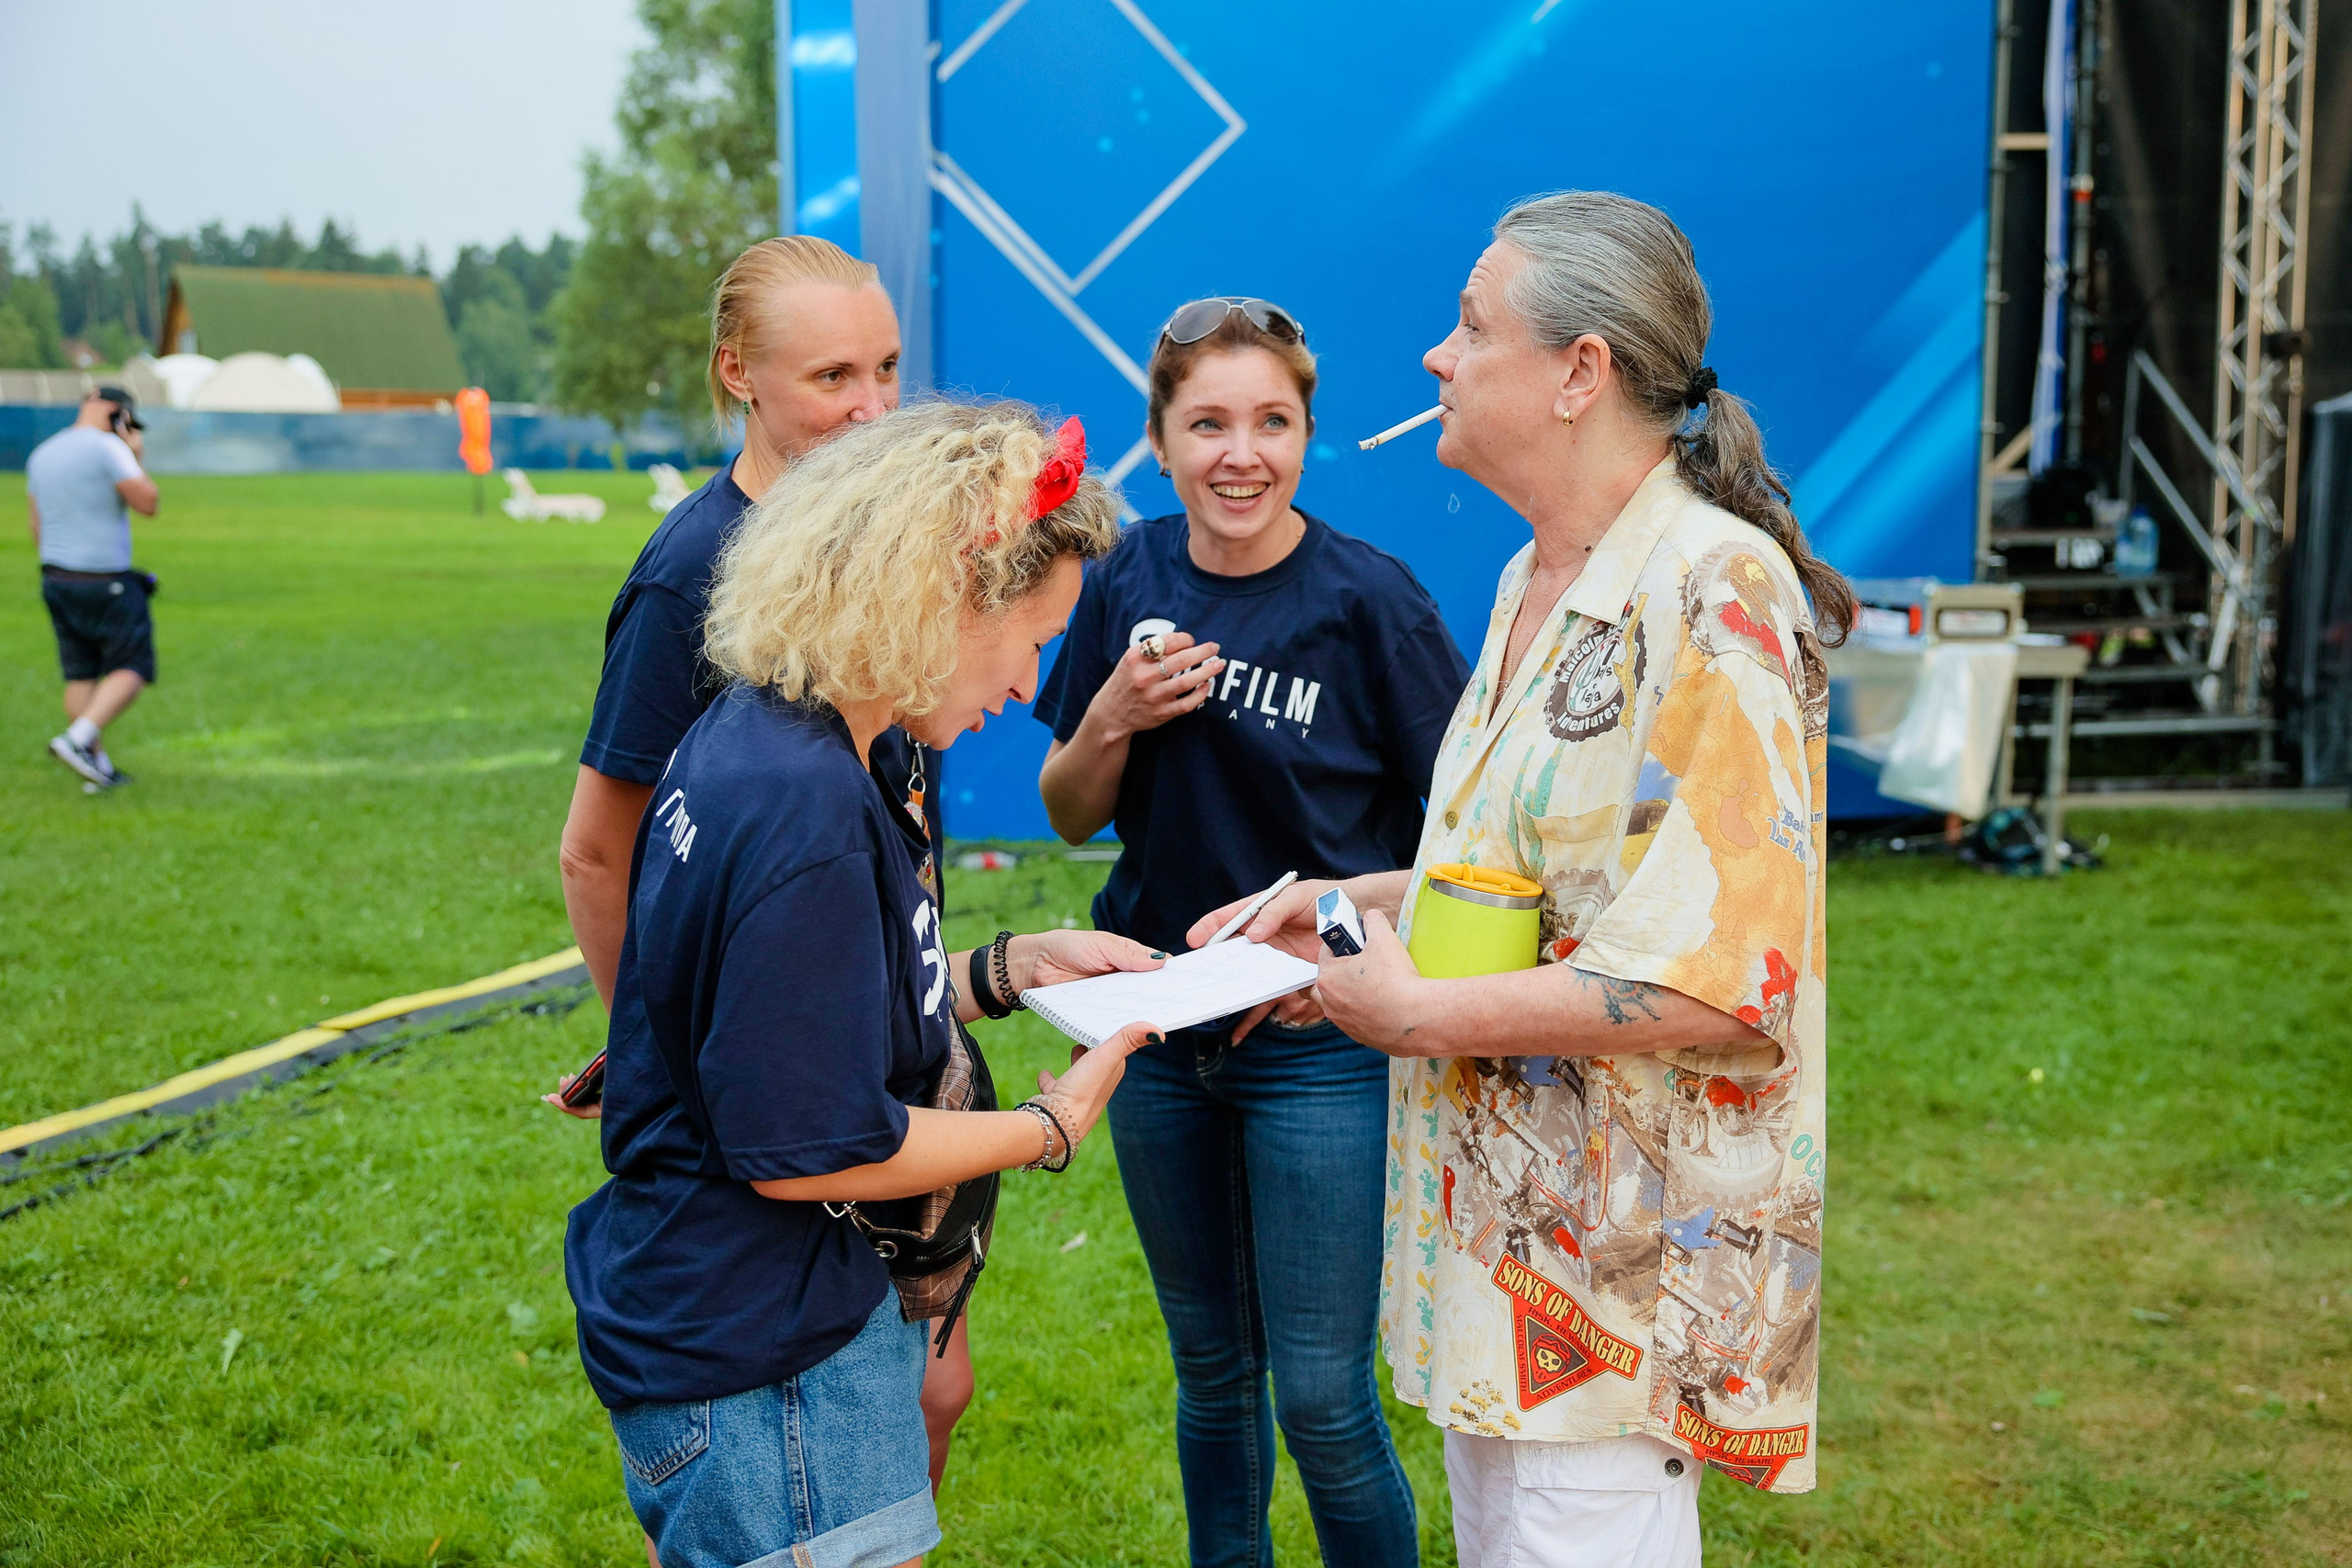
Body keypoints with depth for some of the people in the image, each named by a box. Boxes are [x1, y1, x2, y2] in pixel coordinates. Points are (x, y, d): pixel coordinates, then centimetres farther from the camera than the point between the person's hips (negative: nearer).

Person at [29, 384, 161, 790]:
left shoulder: (41, 454, 11)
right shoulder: (107, 449, -15)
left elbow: (35, 523, 16)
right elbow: (148, 503, -15)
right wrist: (135, 459, -2)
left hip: (57, 580, 8)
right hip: (107, 584, -8)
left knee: (80, 676, 11)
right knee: (132, 671, 0)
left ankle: (97, 765, 14)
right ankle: (78, 739, -16)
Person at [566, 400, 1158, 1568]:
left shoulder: (745, 739, 4)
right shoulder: (808, 811, -27)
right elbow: (802, 1149, -23)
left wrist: (1005, 970, 7)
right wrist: (1053, 1125, -11)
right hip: (756, 1372, -10)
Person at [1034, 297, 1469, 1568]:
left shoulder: (1368, 600, -13)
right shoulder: (1127, 581, 1)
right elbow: (1070, 817, 6)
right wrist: (1111, 720, -13)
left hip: (1321, 1040, -4)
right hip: (1158, 1024, 5)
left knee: (1321, 1394, -1)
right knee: (1209, 1366, 19)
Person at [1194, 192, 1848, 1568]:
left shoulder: (1711, 592, -19)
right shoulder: (1532, 583, 11)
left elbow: (1720, 975, -26)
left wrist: (1421, 1012, -18)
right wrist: (1358, 902, 9)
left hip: (1624, 1256, -9)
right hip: (1496, 1209, 9)